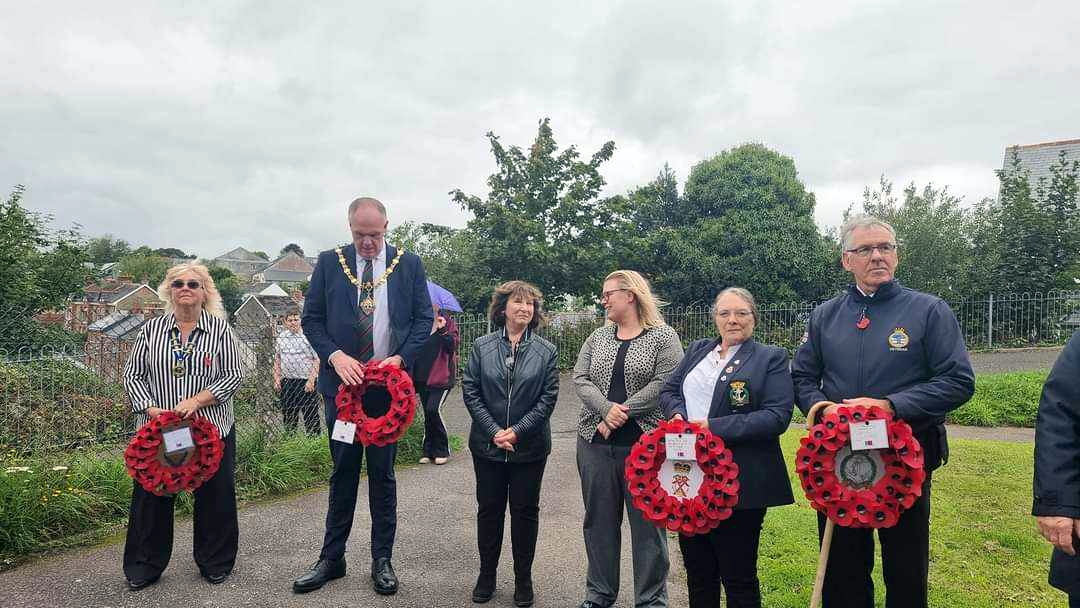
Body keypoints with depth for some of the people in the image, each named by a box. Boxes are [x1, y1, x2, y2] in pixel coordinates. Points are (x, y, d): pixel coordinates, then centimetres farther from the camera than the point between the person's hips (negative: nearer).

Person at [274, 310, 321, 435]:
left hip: (306, 381, -4)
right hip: (287, 381, 4)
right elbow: (277, 360, 16)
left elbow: (317, 360, -6)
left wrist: (311, 380, -13)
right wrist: (276, 379, 8)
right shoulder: (281, 337, 10)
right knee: (288, 414, 12)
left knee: (311, 414, -3)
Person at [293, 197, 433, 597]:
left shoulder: (409, 265, 1)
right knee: (343, 472, 11)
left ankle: (382, 560, 20)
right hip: (342, 382, 1)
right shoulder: (329, 263, 3)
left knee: (382, 473, 8)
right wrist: (335, 356, -14)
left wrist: (400, 358, -13)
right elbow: (311, 318, 2)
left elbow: (423, 319, 2)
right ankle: (331, 558, 23)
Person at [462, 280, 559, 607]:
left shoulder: (546, 351, -2)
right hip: (487, 444, 1)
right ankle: (487, 574, 28)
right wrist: (494, 431, -13)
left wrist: (517, 431, -14)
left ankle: (523, 579, 25)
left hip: (529, 446, 0)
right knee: (489, 508, 12)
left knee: (525, 510, 10)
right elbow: (470, 391, -4)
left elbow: (548, 398, -5)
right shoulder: (482, 346, -2)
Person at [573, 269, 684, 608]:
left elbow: (665, 384, -14)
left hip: (645, 444, -5)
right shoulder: (597, 338, 12)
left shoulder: (663, 337, -3)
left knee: (647, 523, 4)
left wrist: (623, 412, -16)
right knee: (599, 520, 13)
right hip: (595, 442, 5)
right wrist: (606, 410, -15)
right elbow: (580, 379, 2)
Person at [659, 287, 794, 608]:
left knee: (738, 577, 7)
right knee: (697, 571, 18)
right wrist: (678, 415, -6)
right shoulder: (698, 350, 14)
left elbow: (777, 416, -13)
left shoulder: (771, 358, -3)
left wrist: (714, 427, -19)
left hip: (740, 483, -5)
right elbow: (668, 389, 17)